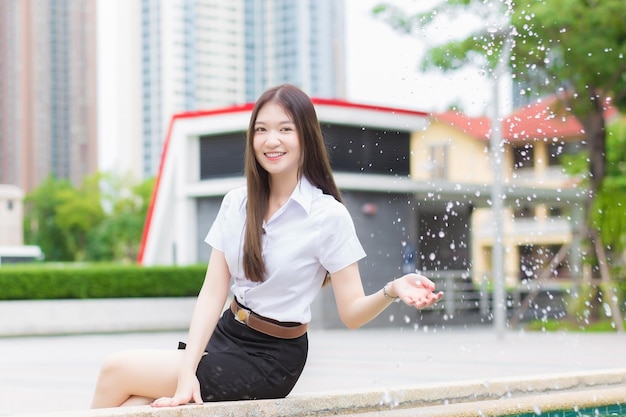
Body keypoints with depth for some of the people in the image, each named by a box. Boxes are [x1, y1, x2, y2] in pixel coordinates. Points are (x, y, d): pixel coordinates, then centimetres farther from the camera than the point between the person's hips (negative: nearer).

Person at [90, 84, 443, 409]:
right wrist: (187, 371, -14)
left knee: (117, 371, -12)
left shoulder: (329, 216, -12)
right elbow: (212, 294, -2)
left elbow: (351, 311, -12)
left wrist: (392, 291, -35)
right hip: (226, 336, 5)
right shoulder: (236, 204, 3)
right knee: (130, 407, -17)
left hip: (269, 361, -5)